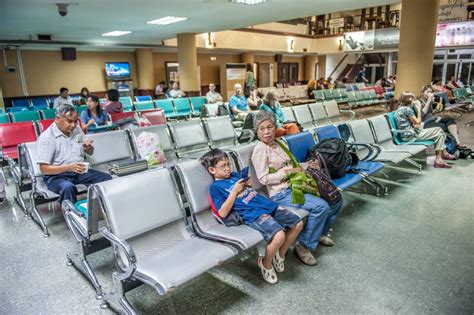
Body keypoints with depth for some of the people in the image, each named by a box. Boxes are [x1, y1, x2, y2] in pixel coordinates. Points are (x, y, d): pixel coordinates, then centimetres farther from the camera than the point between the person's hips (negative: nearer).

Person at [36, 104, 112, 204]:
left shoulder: (77, 129, 6)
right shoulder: (46, 137, -12)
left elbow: (90, 153, 16)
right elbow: (44, 169, -15)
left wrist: (89, 148, -10)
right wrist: (69, 167, -30)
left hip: (79, 171, 5)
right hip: (57, 175, -5)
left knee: (107, 178, -17)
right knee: (68, 188, -38)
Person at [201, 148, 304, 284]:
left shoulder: (234, 175, 20)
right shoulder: (215, 187, -1)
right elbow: (223, 213, -11)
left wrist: (249, 184, 8)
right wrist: (234, 191, -10)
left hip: (268, 204, 8)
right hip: (253, 214, -8)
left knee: (298, 224, 2)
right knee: (279, 235, -30)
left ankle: (280, 255, 21)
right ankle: (265, 263, 1)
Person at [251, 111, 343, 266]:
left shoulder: (279, 144, 14)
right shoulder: (260, 149, -10)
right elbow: (263, 178, -16)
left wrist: (308, 165, 3)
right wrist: (287, 172, -18)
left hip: (296, 186, 8)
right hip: (282, 193, -8)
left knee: (336, 199, 4)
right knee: (320, 206, -27)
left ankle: (320, 232, 23)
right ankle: (303, 246, -9)